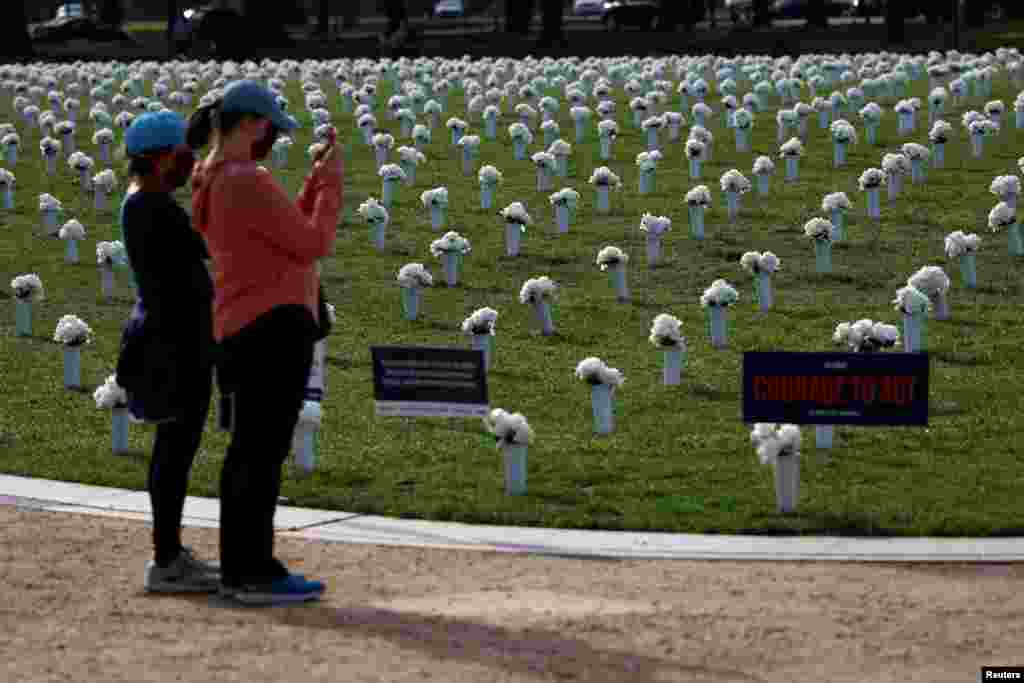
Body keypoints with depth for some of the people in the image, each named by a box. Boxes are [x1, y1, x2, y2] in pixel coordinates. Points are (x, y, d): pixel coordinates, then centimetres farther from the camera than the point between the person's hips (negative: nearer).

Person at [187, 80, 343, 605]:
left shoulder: (210, 184, 13)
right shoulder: (247, 182, -17)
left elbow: (287, 231, 20)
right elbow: (314, 243, -12)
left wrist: (318, 179, 14)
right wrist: (332, 182, -1)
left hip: (240, 330, 10)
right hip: (275, 324, -10)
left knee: (247, 449, 14)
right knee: (266, 449, -8)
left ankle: (237, 569, 20)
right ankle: (256, 573, -8)